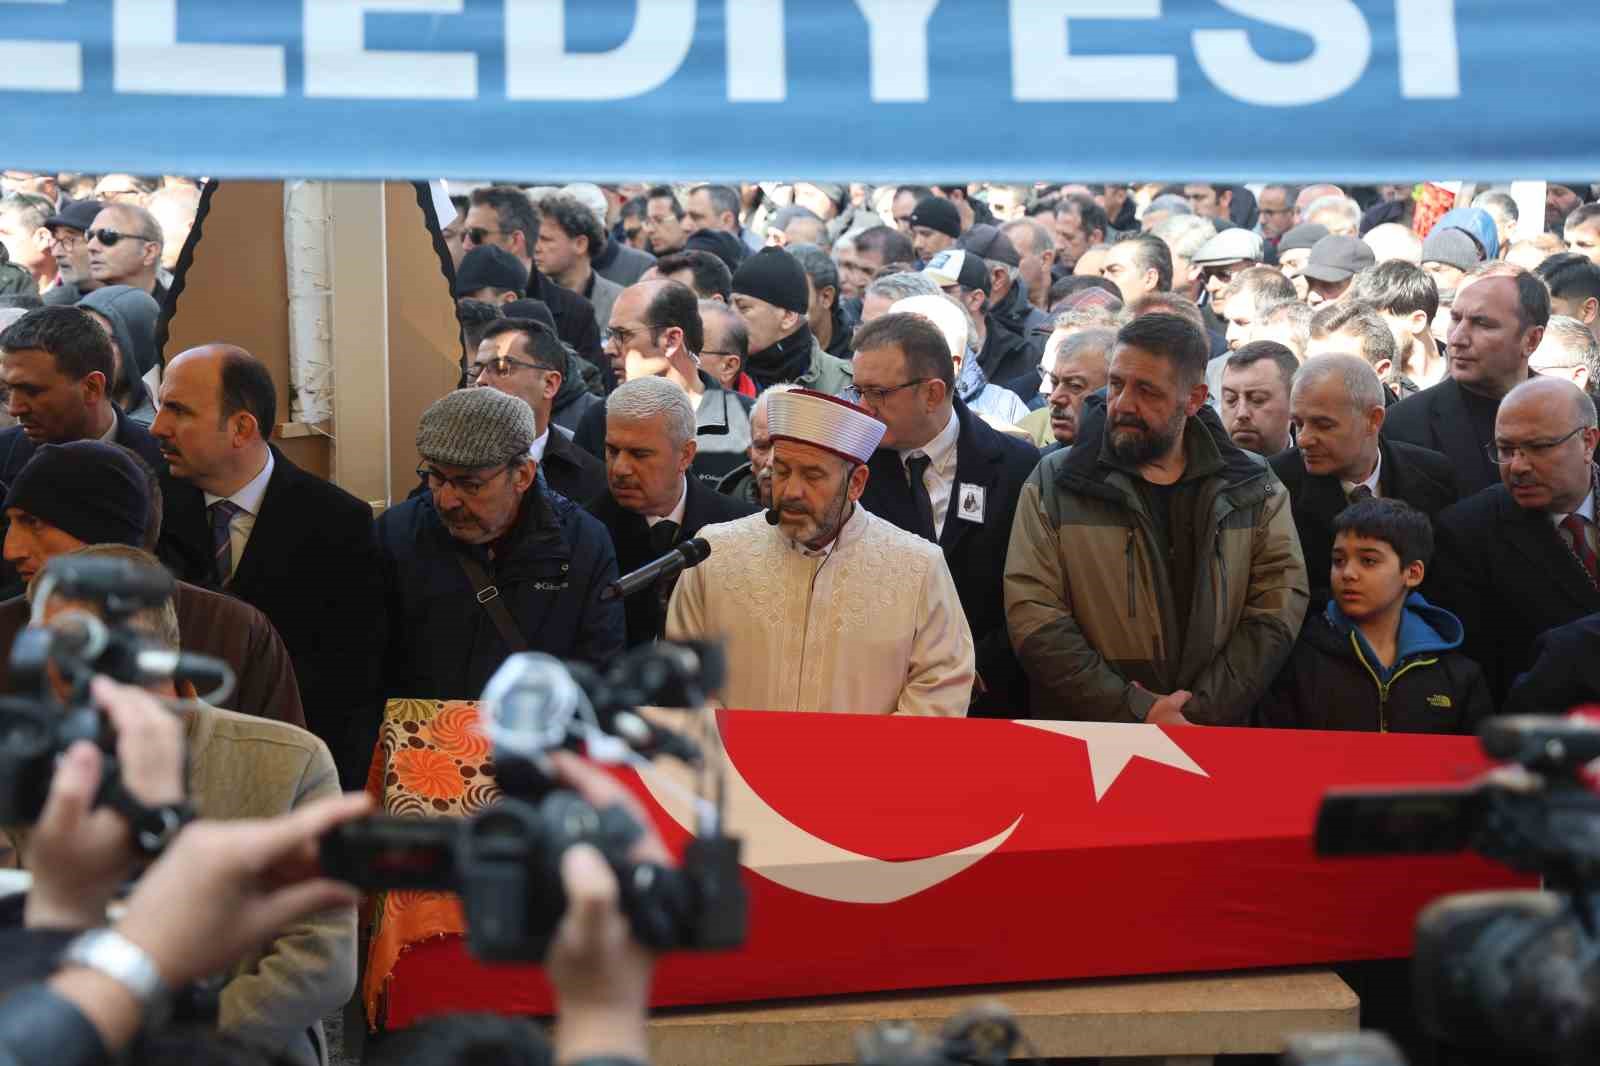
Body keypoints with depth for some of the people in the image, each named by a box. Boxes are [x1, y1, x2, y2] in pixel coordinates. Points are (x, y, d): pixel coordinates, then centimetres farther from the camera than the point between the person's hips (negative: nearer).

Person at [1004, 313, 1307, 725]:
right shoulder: (1054, 483, -2)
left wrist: (1200, 713, -16)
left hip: (1211, 741, 1)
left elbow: (1278, 607, -4)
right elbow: (1033, 616, -10)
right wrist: (1137, 714, -17)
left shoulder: (1255, 490, 4)